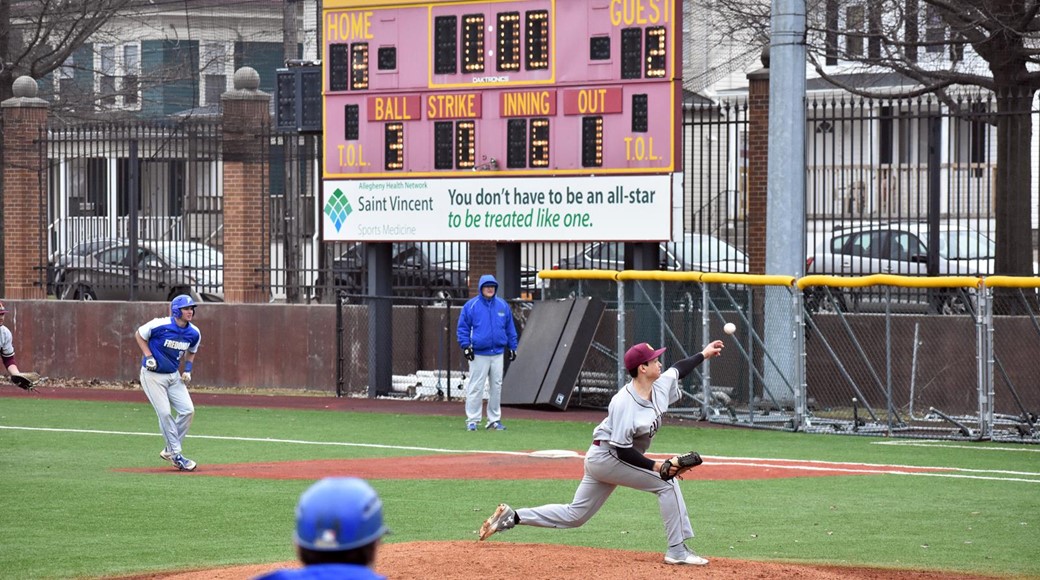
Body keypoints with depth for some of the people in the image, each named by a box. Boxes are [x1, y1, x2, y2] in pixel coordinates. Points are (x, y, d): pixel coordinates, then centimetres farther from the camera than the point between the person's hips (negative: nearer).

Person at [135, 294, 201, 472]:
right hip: (152, 375, -6)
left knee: (188, 410, -4)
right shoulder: (160, 325, -21)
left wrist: (188, 369, 2)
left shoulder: (194, 333, -4)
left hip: (174, 376, 6)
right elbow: (139, 334, -4)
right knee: (165, 413, -11)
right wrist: (149, 356, -14)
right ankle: (176, 455, -1)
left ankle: (169, 450, 12)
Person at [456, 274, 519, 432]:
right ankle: (472, 420, -1)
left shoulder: (503, 306, 9)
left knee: (496, 387, 8)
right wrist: (465, 346, -9)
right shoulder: (471, 305, -2)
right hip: (478, 354, -4)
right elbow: (463, 327, 1)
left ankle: (494, 419, 16)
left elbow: (510, 328, 16)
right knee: (475, 387, -5)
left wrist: (512, 347, 13)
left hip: (498, 353, 4)